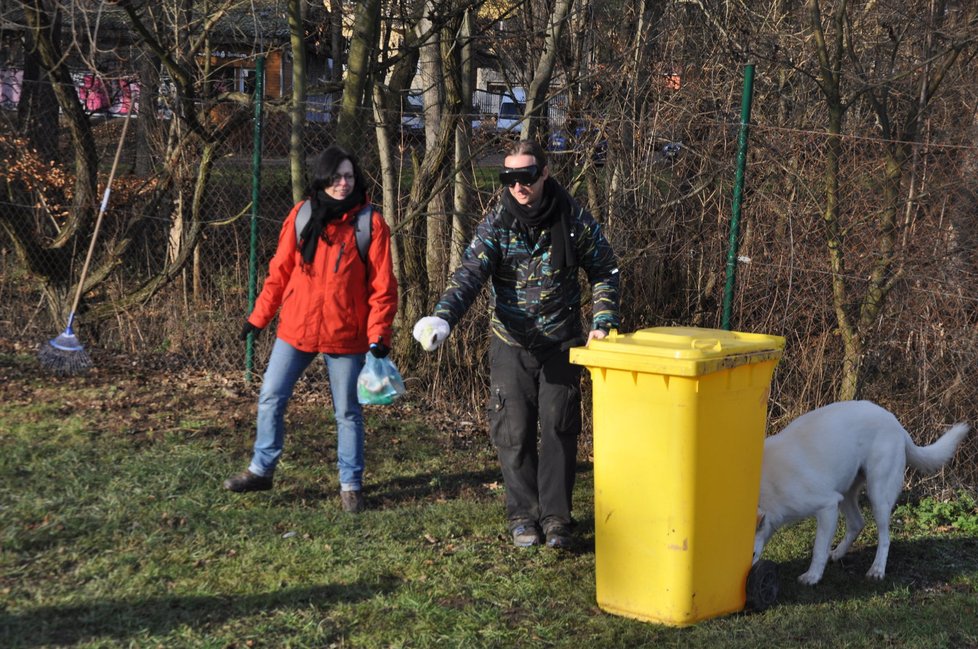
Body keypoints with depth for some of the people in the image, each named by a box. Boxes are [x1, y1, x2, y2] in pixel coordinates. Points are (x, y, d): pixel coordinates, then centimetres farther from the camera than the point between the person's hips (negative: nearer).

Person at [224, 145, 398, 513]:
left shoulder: (370, 222, -7)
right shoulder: (302, 216, 1)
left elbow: (382, 285, -7)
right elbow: (280, 271, 7)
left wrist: (379, 334, -13)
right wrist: (259, 316, 8)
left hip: (345, 334, -3)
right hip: (296, 328, 3)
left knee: (347, 412, 7)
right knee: (271, 398, 6)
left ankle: (351, 485, 19)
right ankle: (261, 470, 22)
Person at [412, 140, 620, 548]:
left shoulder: (574, 219, -8)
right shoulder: (496, 221, -9)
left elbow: (605, 271, 4)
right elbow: (470, 273, -21)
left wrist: (603, 322, -6)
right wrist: (443, 317, -38)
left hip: (561, 344, 0)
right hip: (511, 344, 0)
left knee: (559, 430, 2)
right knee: (513, 433, 4)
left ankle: (555, 516, 13)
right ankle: (522, 514, 19)